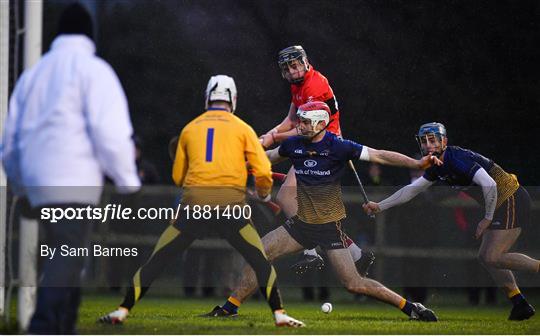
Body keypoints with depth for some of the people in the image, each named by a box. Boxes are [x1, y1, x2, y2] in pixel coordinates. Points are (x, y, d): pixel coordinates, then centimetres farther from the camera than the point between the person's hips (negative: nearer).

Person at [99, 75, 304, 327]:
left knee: (156, 262, 8)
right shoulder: (242, 128, 10)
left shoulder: (190, 128, 17)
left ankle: (122, 311, 4)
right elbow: (263, 172, 3)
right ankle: (279, 315, -2)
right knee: (261, 263, 8)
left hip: (194, 206, 2)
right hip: (230, 206, -2)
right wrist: (264, 194, 23)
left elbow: (177, 177, 23)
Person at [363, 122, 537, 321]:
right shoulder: (437, 167, 7)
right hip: (500, 205, 10)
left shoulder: (457, 159, -22)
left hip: (511, 200, -10)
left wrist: (487, 219, -22)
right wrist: (379, 207, 12)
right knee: (486, 257, 10)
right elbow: (411, 190, 17)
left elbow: (489, 185, -32)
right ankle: (520, 304, 12)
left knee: (493, 258, -16)